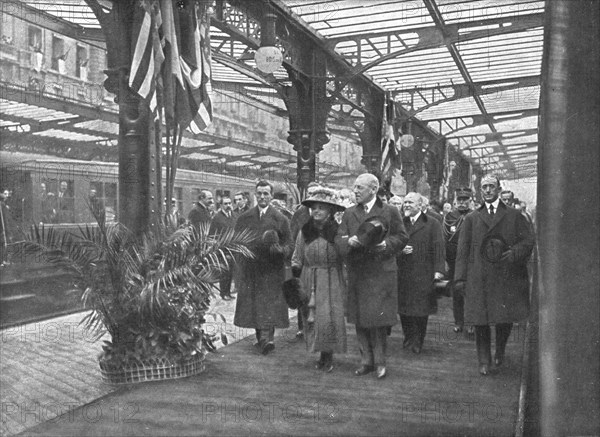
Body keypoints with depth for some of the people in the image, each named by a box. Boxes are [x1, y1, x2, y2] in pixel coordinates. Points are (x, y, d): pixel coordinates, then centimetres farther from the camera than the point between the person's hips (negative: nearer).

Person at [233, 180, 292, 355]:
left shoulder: (280, 219, 1)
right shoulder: (244, 218, 8)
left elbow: (290, 245, 1)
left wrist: (280, 251, -19)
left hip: (272, 270, -3)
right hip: (250, 268, 3)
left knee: (269, 305, -9)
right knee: (252, 306, 7)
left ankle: (266, 338, -13)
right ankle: (261, 337, 19)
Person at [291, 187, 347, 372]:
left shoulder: (337, 231, -4)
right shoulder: (305, 231, 4)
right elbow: (297, 258, 9)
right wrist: (295, 269, -6)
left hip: (332, 282, -2)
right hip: (309, 281, 3)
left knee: (330, 317, -6)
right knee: (312, 318, 4)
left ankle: (328, 355, 10)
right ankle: (321, 354, 20)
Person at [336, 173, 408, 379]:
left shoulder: (390, 212, 2)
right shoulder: (349, 214, 12)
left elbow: (402, 237, 4)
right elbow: (339, 239, 6)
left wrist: (386, 244, -13)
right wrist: (349, 241, -15)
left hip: (381, 273, -4)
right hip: (356, 274, 4)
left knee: (379, 318, -3)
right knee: (360, 320, 7)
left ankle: (380, 361, 10)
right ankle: (366, 360, 19)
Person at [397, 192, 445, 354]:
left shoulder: (432, 224, 0)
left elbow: (438, 248, -5)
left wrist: (438, 270, -14)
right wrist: (400, 249, -7)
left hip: (423, 274, -3)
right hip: (402, 273, 4)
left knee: (421, 309, 1)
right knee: (403, 307, 4)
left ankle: (418, 341, 14)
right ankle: (409, 336, 21)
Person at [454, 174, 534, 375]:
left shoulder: (514, 216, 9)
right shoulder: (471, 218, 10)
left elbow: (528, 240, 5)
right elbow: (462, 250, 6)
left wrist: (515, 253, -15)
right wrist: (460, 277, -2)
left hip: (507, 277, 0)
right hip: (479, 279, 0)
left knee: (506, 319, 5)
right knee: (480, 321, 2)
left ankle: (500, 352, 33)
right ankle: (484, 361, 17)